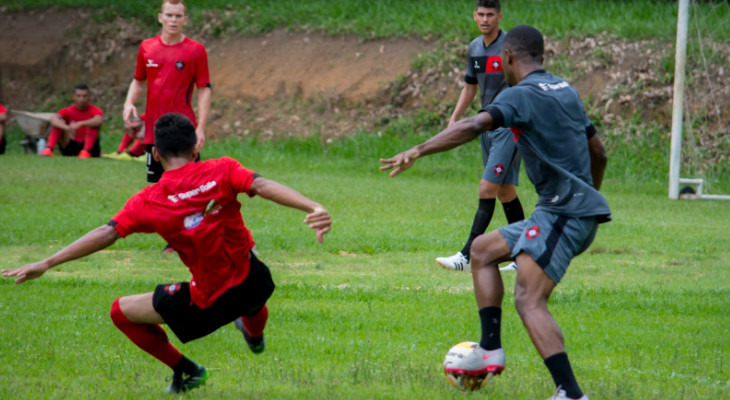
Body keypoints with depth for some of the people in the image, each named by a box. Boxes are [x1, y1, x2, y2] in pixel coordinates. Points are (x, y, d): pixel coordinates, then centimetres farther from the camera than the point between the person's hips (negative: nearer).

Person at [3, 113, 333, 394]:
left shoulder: (147, 202, -11)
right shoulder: (222, 171, -9)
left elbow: (105, 234, -16)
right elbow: (264, 187, -24)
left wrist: (46, 264, -14)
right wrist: (313, 208, -35)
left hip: (208, 305, -4)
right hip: (254, 285, 4)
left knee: (121, 311, 15)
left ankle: (186, 371, 22)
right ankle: (255, 336, 75)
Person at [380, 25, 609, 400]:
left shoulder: (521, 95, -9)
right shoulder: (566, 92, 17)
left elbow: (474, 126, -25)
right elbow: (597, 151, 25)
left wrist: (417, 151, -27)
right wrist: (590, 194, 40)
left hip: (565, 213, -9)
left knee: (529, 300, -19)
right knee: (482, 249, 19)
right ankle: (490, 351, 15)